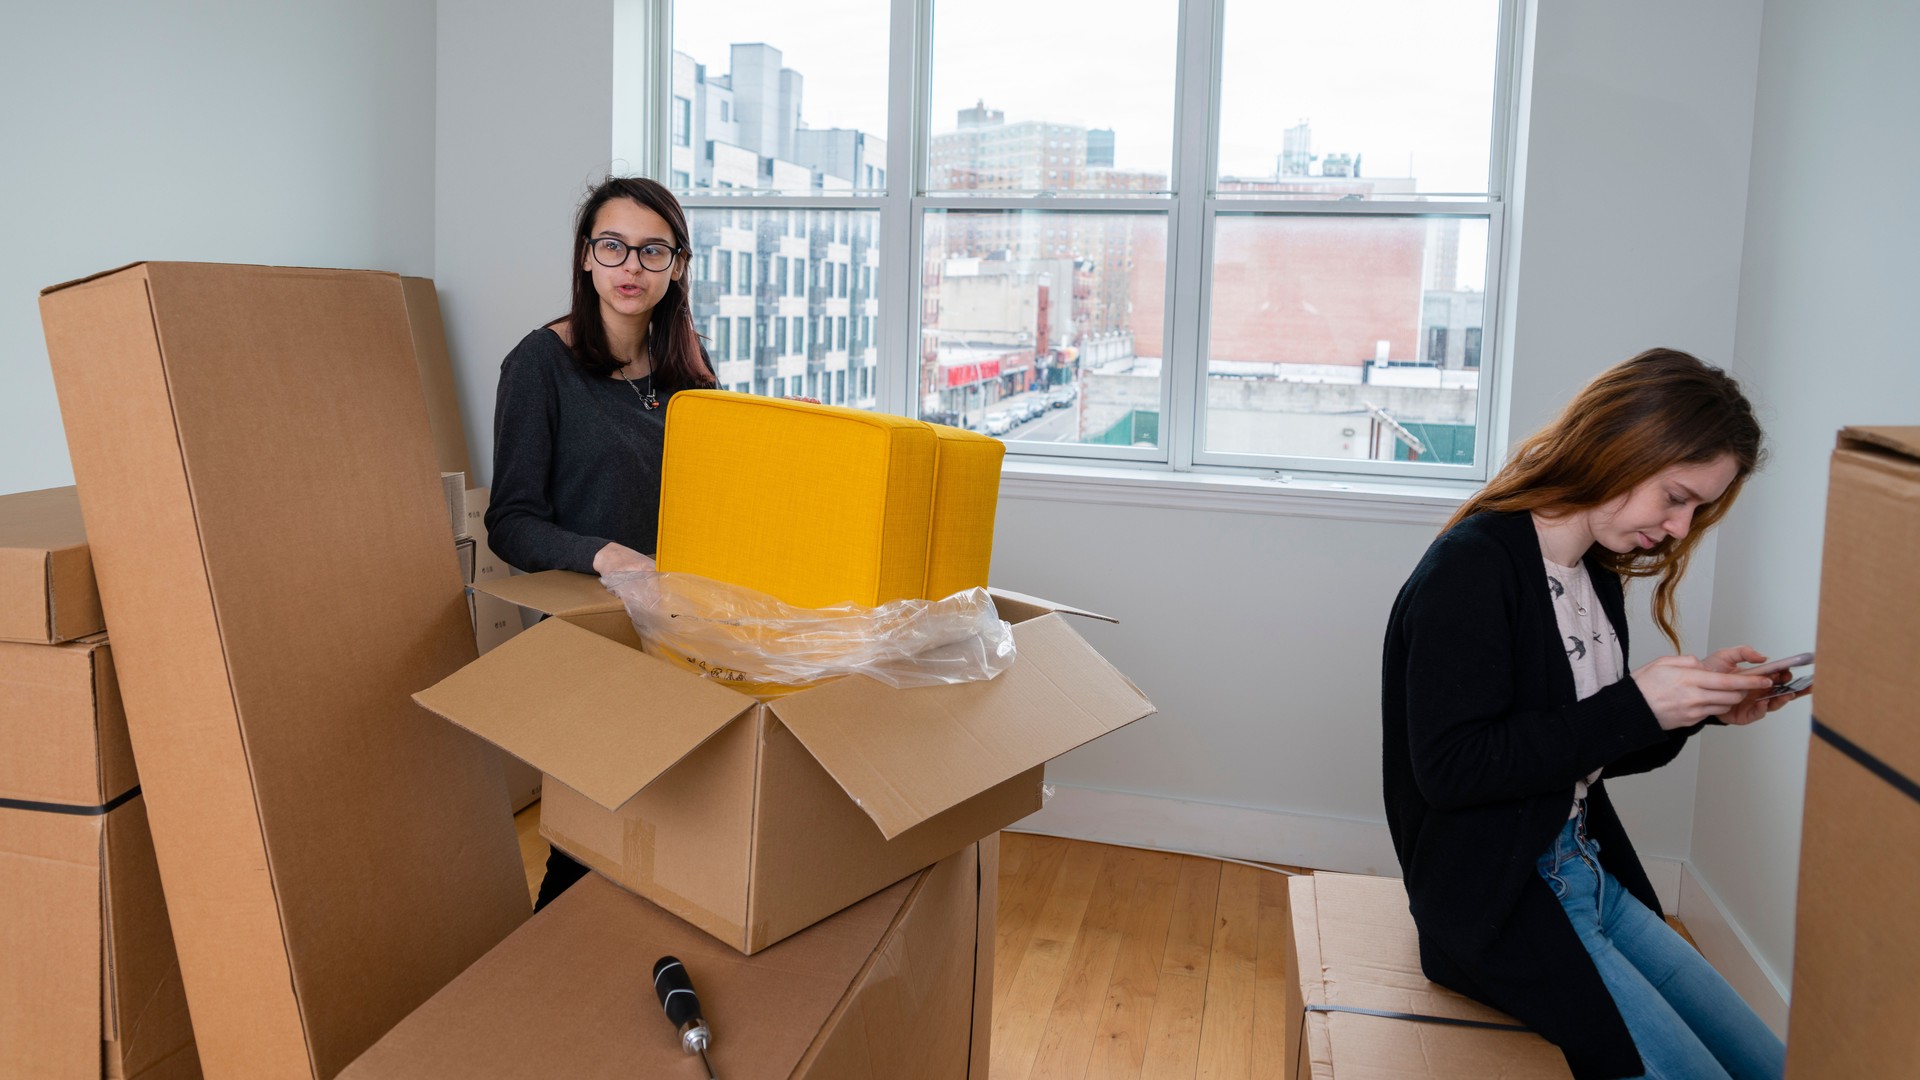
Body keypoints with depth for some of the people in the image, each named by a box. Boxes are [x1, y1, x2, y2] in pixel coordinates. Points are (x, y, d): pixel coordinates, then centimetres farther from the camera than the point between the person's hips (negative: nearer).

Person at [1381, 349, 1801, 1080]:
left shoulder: (1599, 574, 8)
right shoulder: (1471, 567, -18)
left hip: (1588, 874, 9)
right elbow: (1450, 768, -23)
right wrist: (1635, 706, -23)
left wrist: (1696, 703, -2)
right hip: (1496, 903, -8)